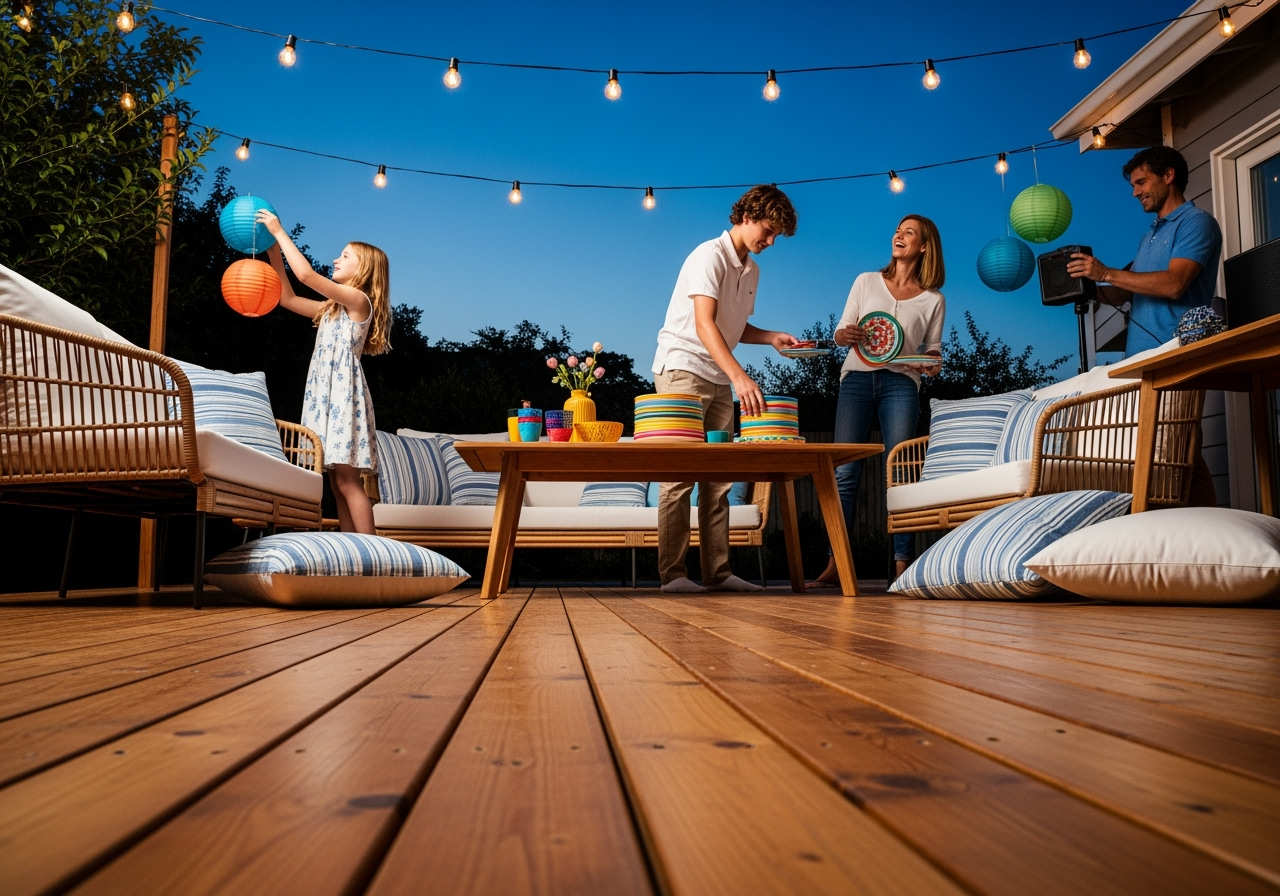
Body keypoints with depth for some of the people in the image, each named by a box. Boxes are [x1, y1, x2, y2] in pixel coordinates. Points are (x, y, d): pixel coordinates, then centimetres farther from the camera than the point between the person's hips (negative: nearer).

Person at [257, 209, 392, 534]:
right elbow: (289, 298, 27)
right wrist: (274, 252, 21)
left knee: (347, 482, -13)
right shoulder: (334, 308, 21)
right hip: (326, 392, 9)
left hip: (344, 392, -9)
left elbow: (306, 274, -15)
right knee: (339, 484, 4)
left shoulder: (358, 299, -5)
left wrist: (279, 232, -6)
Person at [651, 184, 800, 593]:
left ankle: (717, 571, 5)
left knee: (718, 476, 3)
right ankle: (672, 573, -7)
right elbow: (704, 324, -24)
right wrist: (740, 377, -35)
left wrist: (772, 337, 4)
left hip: (719, 378, 8)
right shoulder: (710, 256, -12)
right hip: (683, 368, -8)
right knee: (680, 472, -9)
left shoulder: (751, 270, 15)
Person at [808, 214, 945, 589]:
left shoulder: (933, 300, 12)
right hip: (857, 378, 1)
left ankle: (901, 565, -3)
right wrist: (846, 335, -11)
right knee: (844, 473, -6)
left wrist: (931, 363, -9)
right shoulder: (866, 282, 14)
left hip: (901, 382, 0)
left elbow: (932, 349, 15)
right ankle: (835, 565, -6)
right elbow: (840, 332, 13)